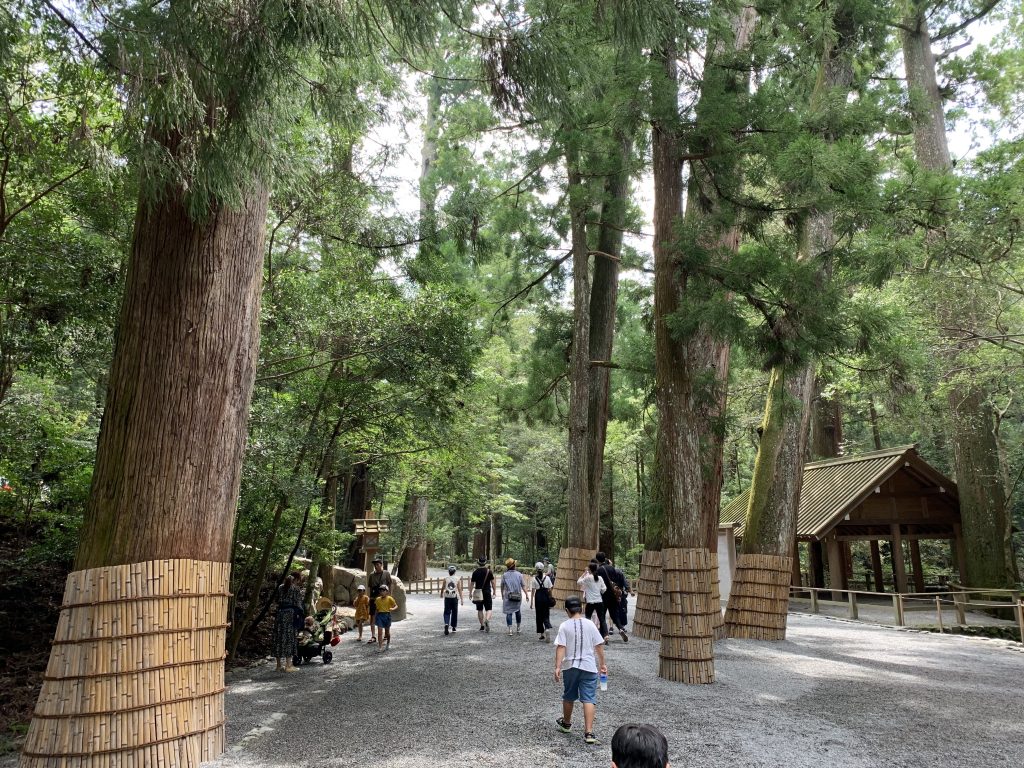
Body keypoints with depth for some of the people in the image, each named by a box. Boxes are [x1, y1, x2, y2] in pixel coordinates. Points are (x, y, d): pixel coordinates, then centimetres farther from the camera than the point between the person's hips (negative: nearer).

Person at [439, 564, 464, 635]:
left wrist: (441, 594, 27)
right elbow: (460, 590, -4)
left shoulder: (445, 579, -1)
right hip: (455, 597, 0)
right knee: (454, 612, 14)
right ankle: (453, 627, 22)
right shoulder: (457, 580, -1)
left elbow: (442, 588, 6)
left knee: (447, 612, 2)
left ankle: (446, 624, -23)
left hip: (447, 597, 0)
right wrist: (461, 600, -2)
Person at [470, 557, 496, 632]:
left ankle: (482, 626, 11)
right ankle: (487, 620, -24)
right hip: (487, 592, -1)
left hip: (478, 593, 1)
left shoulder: (475, 572, -1)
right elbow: (492, 583, 0)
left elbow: (472, 584, 0)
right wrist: (494, 592, 7)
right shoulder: (489, 571, -1)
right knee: (488, 609, 4)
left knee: (480, 610, 10)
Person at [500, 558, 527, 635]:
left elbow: (502, 586, 3)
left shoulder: (504, 575, -3)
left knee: (509, 612, 2)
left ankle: (510, 629, -5)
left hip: (508, 597, -1)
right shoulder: (519, 574, -2)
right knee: (518, 611, 18)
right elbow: (523, 585, -3)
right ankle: (518, 628, 30)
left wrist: (502, 595, 17)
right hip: (518, 596, 1)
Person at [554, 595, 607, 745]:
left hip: (570, 666, 0)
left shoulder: (564, 626, -6)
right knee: (589, 699, -1)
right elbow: (599, 646, 1)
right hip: (589, 667, 0)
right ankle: (589, 732, -11)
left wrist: (557, 667, -14)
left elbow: (560, 647, -13)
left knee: (568, 696, 19)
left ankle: (566, 723, 40)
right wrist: (602, 664, 10)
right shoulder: (590, 624, -1)